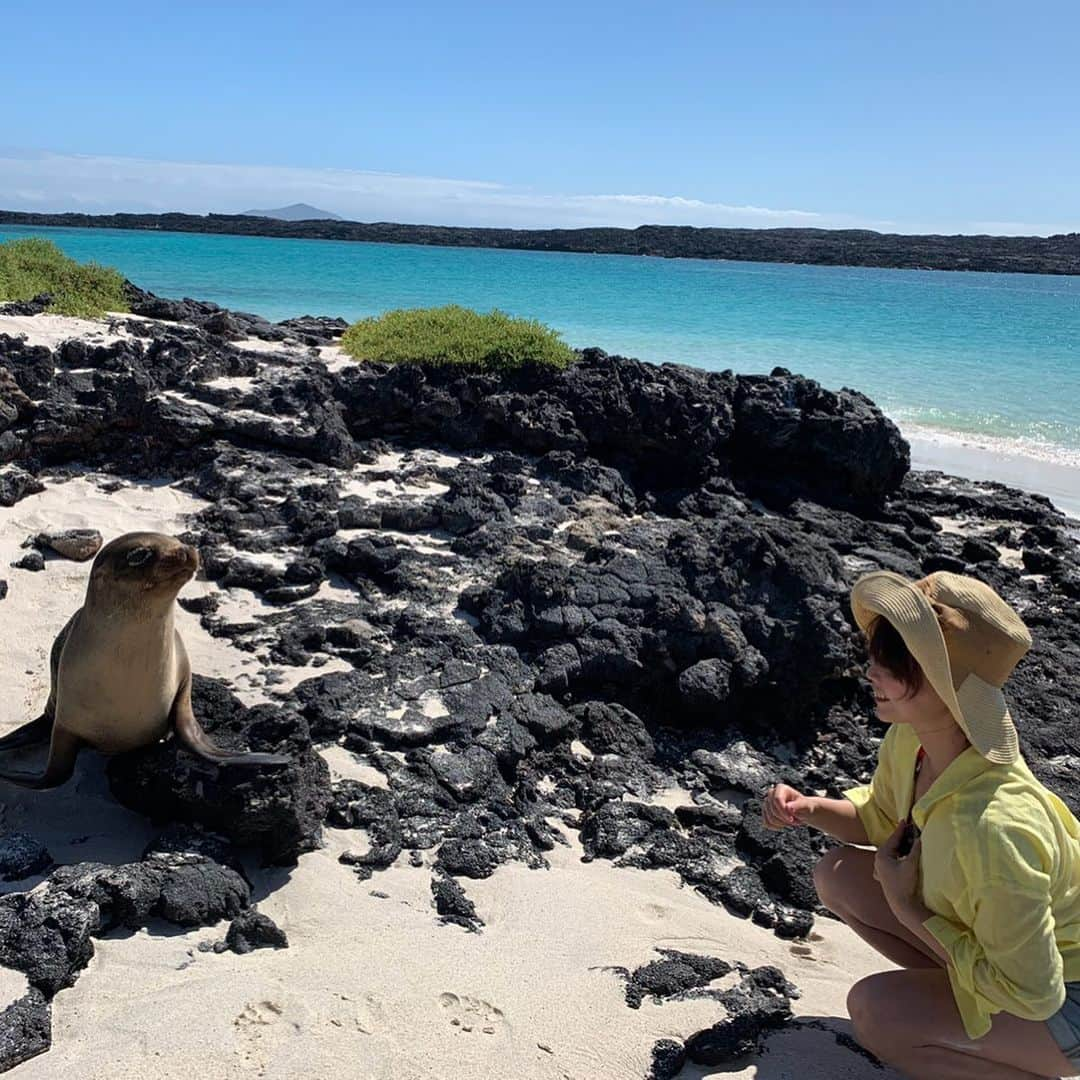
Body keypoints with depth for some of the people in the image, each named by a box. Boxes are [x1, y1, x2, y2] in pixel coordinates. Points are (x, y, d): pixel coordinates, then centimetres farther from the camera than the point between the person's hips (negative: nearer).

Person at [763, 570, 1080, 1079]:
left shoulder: (991, 826, -40)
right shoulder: (909, 740, -15)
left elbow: (1031, 994, -28)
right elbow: (880, 817, 8)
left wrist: (906, 908, -22)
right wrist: (810, 809, -12)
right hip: (1000, 939, 7)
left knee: (874, 1009, -25)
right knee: (837, 875, -3)